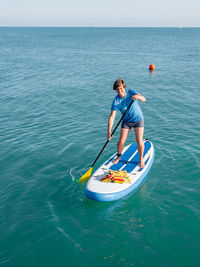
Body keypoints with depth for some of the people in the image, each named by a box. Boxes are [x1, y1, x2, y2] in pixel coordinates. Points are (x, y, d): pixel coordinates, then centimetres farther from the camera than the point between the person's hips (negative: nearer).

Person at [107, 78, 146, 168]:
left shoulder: (131, 92, -14)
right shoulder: (116, 101, -16)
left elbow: (143, 99, -25)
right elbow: (112, 117, -21)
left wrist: (138, 97, -49)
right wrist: (109, 131, -30)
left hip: (138, 119, -1)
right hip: (126, 121, 1)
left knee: (139, 141, -8)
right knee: (121, 142, -3)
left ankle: (141, 159, 16)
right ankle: (118, 156, 27)